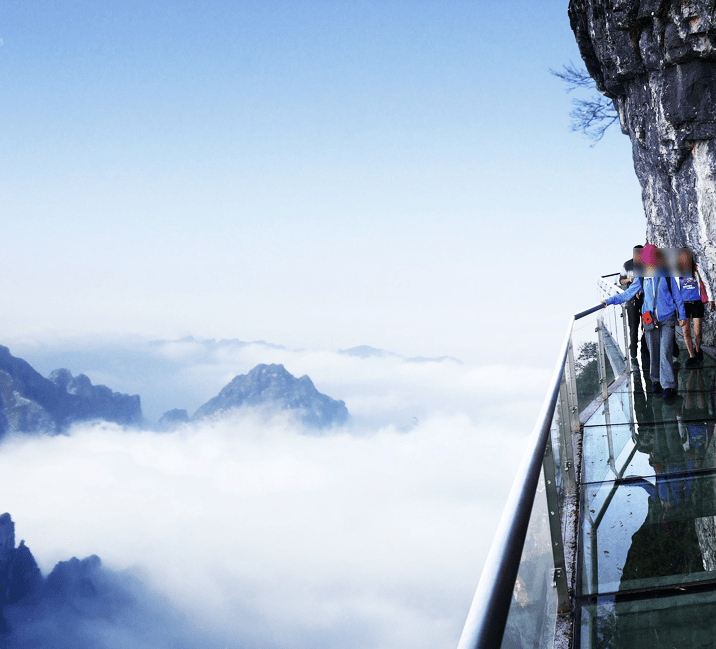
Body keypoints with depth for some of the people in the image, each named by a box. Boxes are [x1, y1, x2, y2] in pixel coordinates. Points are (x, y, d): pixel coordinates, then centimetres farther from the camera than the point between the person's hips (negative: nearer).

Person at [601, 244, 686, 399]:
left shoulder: (666, 275, -3)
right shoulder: (641, 278, 3)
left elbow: (677, 296, 5)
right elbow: (627, 294, 9)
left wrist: (682, 315, 9)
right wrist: (609, 300, 1)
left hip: (667, 320, -3)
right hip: (650, 320, 3)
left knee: (665, 353, -11)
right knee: (653, 353, 6)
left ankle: (668, 386, -8)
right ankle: (656, 380, 23)